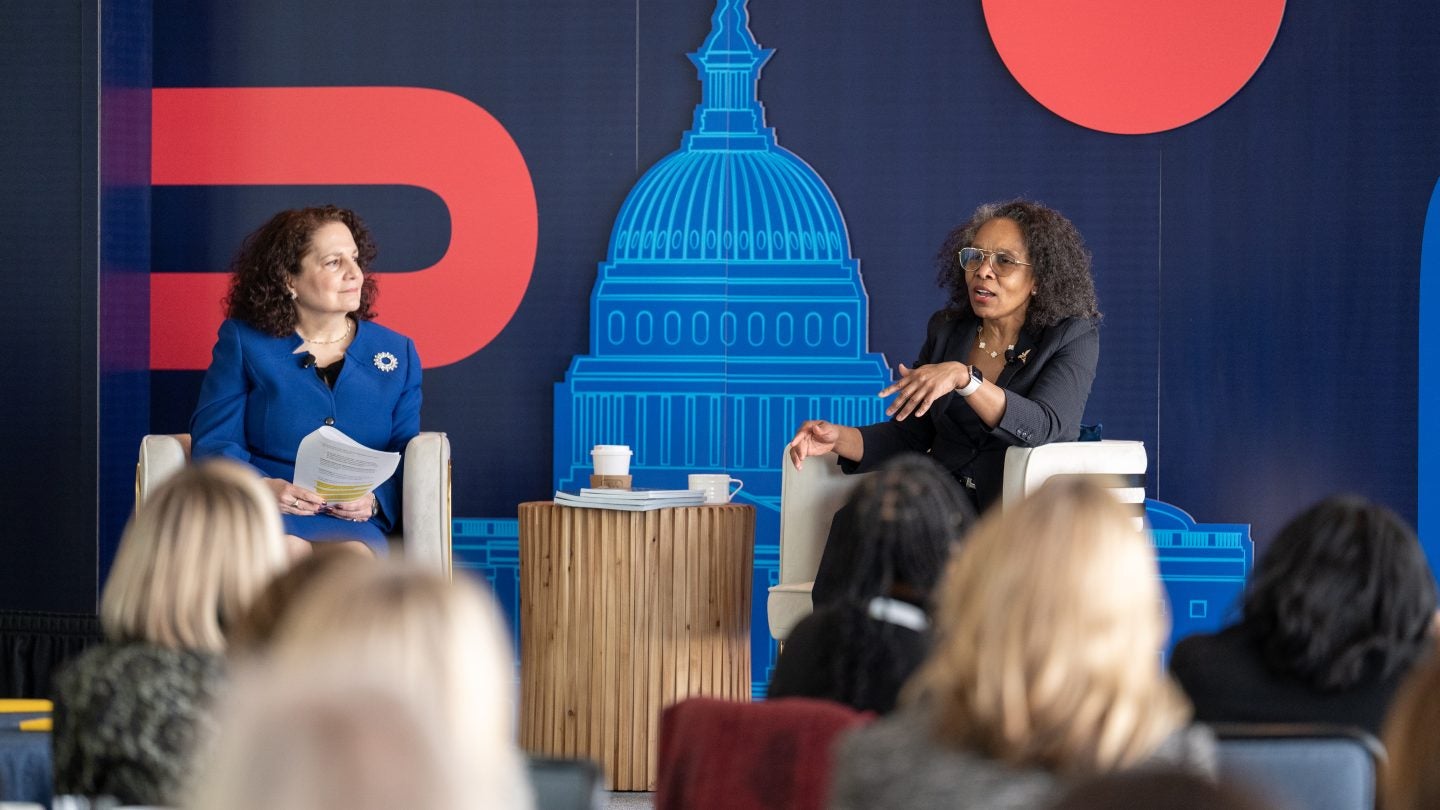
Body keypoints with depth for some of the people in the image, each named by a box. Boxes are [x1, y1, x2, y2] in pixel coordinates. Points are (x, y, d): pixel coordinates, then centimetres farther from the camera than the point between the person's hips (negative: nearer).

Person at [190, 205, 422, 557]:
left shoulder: (397, 353, 20)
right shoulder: (242, 342, 13)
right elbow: (213, 442, 5)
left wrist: (375, 500, -8)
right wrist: (263, 487, -16)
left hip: (354, 527, 2)